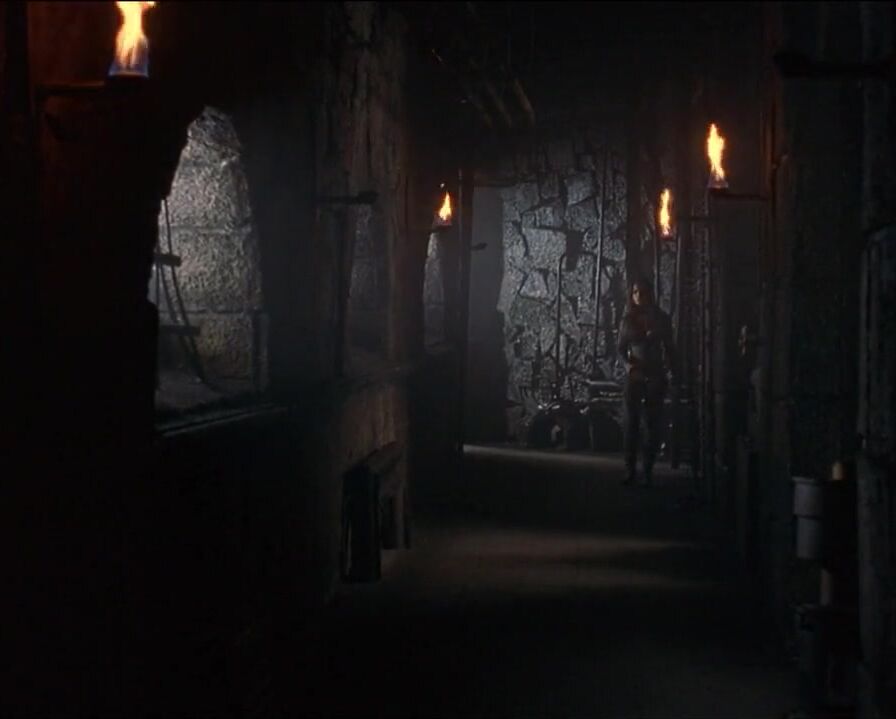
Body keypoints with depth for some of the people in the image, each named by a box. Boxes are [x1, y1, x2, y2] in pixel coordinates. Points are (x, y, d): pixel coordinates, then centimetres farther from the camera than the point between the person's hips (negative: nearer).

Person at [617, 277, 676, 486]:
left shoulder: (661, 319, 5)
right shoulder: (628, 320, 6)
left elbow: (668, 347, 8)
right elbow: (621, 347, 6)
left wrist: (673, 371, -1)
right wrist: (628, 363, -13)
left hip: (655, 376, 0)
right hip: (634, 375, 0)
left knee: (654, 423, -2)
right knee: (631, 423, -4)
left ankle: (648, 470, 1)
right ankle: (630, 469, -3)